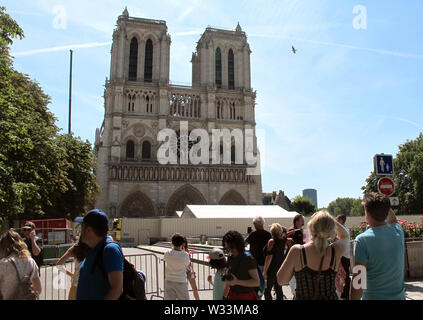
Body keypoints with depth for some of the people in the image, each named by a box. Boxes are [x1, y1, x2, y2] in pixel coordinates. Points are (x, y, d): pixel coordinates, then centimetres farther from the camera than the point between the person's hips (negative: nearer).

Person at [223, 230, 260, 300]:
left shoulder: (248, 259, -16)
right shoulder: (230, 258, 4)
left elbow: (257, 282, -21)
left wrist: (237, 282, -27)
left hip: (247, 297, -6)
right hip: (233, 295, 6)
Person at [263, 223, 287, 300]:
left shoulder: (272, 241, -17)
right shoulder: (283, 240, 1)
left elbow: (269, 257, -18)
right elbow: (285, 230, 26)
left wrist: (264, 271, -15)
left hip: (272, 269, -7)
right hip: (281, 267, 7)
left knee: (267, 291, -2)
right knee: (278, 289, 17)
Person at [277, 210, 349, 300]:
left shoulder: (297, 251, -21)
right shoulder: (336, 251, -14)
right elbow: (345, 235, 10)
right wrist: (330, 219, 0)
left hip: (302, 297, -2)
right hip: (330, 297, 2)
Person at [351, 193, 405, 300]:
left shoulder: (362, 240, -20)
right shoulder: (398, 232, -5)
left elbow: (358, 281, -21)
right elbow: (393, 220, 23)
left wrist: (353, 299, -13)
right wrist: (384, 202, 20)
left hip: (373, 296, -5)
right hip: (399, 296, 5)